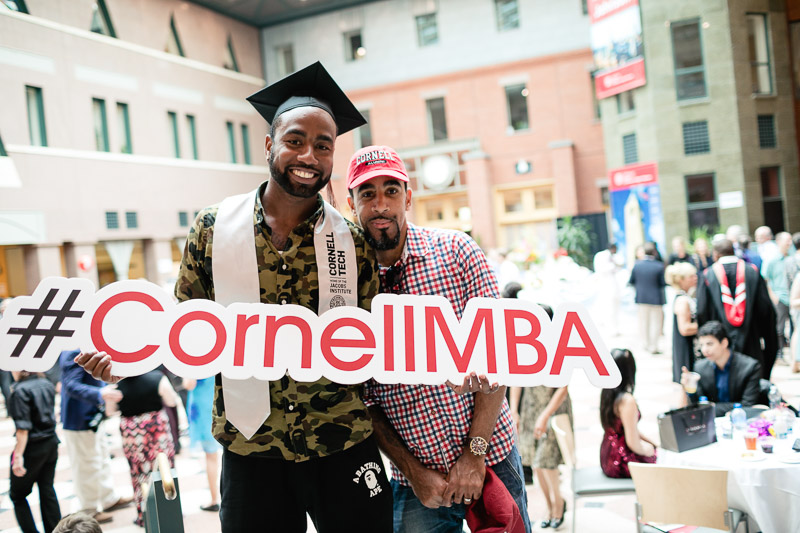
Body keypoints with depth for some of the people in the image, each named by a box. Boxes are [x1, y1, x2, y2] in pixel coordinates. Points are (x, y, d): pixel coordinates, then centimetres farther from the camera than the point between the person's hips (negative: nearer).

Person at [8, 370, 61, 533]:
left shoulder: (20, 391, -17)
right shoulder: (47, 384, 4)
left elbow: (23, 427, -21)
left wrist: (18, 455, -20)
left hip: (32, 447, -7)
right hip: (51, 443, 7)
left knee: (17, 494, 11)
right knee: (47, 489, 15)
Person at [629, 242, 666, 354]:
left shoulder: (637, 265, -7)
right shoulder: (659, 266, -16)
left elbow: (631, 281, 1)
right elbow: (663, 283, -12)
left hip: (641, 298, 3)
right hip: (656, 298, -3)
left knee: (643, 322, 16)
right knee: (656, 322, 9)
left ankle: (647, 344, 26)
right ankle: (653, 346, 9)